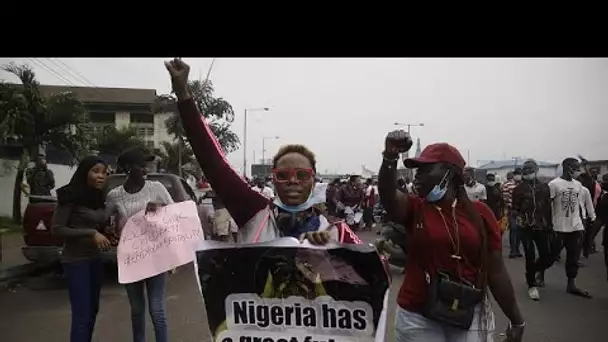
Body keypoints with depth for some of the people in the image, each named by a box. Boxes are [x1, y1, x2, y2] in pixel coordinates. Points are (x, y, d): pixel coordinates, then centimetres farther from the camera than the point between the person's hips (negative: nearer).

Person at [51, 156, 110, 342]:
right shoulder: (70, 195, -14)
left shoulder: (99, 197, 6)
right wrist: (91, 233, -21)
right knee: (81, 315, -7)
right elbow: (56, 229, -15)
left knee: (92, 310, 16)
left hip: (95, 259, 7)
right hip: (75, 260, -7)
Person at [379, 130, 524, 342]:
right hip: (418, 317, 0)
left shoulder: (479, 212, -2)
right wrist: (389, 158, -41)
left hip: (469, 315, 0)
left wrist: (516, 320, 5)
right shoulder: (414, 209, -2)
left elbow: (496, 271, 2)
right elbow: (387, 194, -24)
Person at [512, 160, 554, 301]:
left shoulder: (544, 187, 6)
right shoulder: (519, 188, 0)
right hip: (526, 228, -2)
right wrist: (519, 218, -12)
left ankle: (537, 271, 34)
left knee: (548, 257, 1)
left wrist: (550, 226, 6)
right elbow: (515, 208, 5)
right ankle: (532, 285, 13)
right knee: (530, 257, -2)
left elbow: (549, 207, 8)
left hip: (541, 227, 2)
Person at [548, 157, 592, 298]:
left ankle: (571, 285, 17)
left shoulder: (578, 185, 9)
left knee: (574, 258, 9)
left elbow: (578, 205, 15)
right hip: (559, 228, -6)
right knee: (552, 255, 3)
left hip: (576, 228, 6)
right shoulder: (554, 184, -11)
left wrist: (582, 224, 12)